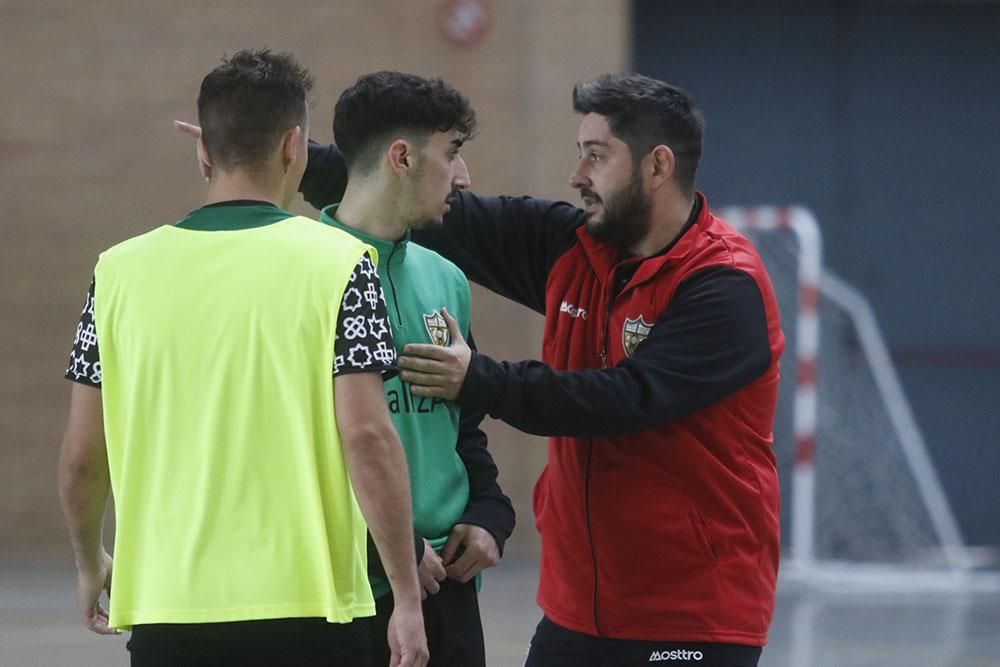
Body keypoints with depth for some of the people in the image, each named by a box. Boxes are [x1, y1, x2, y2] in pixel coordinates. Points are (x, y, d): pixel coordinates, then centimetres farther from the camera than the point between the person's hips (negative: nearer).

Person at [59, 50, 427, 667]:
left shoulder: (122, 269, 4)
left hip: (166, 616, 3)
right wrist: (407, 597, -6)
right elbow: (367, 437, -11)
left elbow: (83, 455, 8)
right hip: (308, 606, -2)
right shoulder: (338, 263, -4)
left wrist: (90, 563, 25)